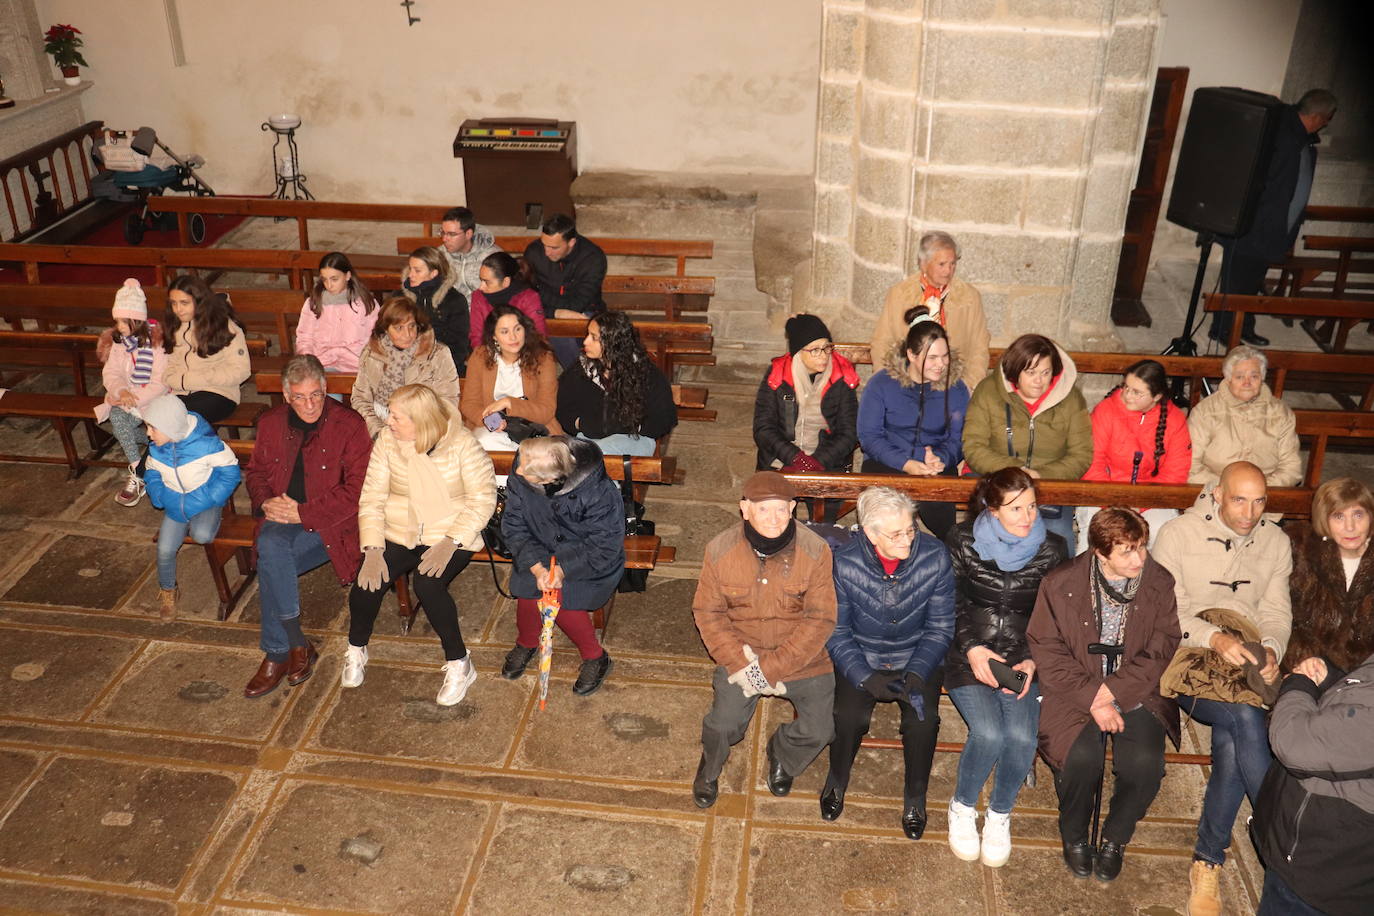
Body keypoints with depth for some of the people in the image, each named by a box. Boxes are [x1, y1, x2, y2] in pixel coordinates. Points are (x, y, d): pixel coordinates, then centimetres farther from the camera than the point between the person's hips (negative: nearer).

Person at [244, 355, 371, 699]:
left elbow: (356, 490, -13)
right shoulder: (271, 423, 9)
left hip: (329, 525, -5)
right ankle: (297, 646, -17)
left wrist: (303, 512, -17)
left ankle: (277, 654, -9)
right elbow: (256, 472, 21)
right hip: (282, 518, 5)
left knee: (270, 562, -28)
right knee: (270, 545, -30)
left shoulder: (349, 425, -8)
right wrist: (266, 502, -2)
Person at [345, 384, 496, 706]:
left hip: (450, 536, -4)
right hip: (398, 534, 4)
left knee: (428, 585, -31)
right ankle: (356, 650, 11)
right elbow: (372, 498, -1)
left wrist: (449, 544, -23)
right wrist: (373, 549, -14)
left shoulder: (462, 444, -13)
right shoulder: (387, 441, -1)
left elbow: (483, 500, -13)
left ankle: (459, 664, -9)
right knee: (367, 581, -21)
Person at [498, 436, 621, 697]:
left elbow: (604, 547, -23)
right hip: (540, 551, 4)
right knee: (528, 587, -19)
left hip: (587, 559, -4)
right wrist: (536, 567, -25)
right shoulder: (519, 473, -21)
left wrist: (563, 569, -32)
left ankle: (595, 656, 3)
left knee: (563, 597, -23)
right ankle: (526, 642, 14)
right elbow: (514, 525, -12)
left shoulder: (599, 493, -33)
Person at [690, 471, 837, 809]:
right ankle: (710, 767, 21)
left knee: (819, 729, -12)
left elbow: (820, 620, -13)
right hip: (743, 652, 0)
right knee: (724, 725, -17)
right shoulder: (720, 550, -10)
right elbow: (707, 613, -4)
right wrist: (741, 665, -16)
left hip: (801, 654, 0)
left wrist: (772, 668, -19)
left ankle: (782, 756, 25)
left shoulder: (815, 551, -14)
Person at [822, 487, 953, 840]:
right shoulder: (844, 563, -19)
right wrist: (866, 678, -21)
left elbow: (940, 626, -6)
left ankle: (915, 795, 5)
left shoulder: (935, 557, -17)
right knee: (849, 715, -24)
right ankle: (837, 781, 9)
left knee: (924, 719, -23)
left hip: (917, 657, 1)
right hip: (860, 659, -1)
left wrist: (917, 673, -18)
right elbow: (836, 631, -9)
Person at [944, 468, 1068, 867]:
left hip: (1022, 658, 2)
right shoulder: (962, 540, -3)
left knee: (1022, 736, -22)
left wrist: (1032, 660, -9)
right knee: (988, 733, -25)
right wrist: (972, 649, -15)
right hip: (968, 655, -2)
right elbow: (951, 606, 0)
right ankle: (963, 807, 4)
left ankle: (999, 814, 7)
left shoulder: (1052, 549, 2)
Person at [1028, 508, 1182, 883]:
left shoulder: (1161, 584, -2)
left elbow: (1162, 651, -4)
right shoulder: (1060, 584, -7)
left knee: (1145, 762, -23)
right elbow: (1047, 651, -7)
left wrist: (1111, 691, -15)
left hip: (1135, 692, 2)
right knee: (1082, 756, -27)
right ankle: (1074, 835, 4)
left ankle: (1115, 838, 8)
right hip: (1075, 692, -1)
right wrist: (1093, 701, -17)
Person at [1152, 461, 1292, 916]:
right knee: (1245, 719, -33)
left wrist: (1270, 650, -10)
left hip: (1247, 661, 3)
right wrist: (1214, 638, -21)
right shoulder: (1179, 532, 0)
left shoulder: (1275, 541, 13)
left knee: (1231, 740, -29)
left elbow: (1277, 611, 11)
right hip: (1188, 657, -3)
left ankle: (1208, 863, -19)